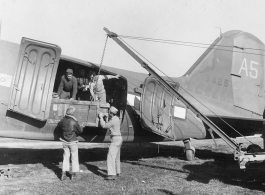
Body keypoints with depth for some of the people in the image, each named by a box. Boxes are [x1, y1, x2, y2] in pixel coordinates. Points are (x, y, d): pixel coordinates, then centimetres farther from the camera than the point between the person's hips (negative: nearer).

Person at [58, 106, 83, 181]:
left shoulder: (63, 120, -9)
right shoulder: (74, 122, -22)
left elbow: (59, 125, 12)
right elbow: (79, 131, -8)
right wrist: (81, 127, 12)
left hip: (65, 141, 4)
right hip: (72, 142, -4)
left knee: (66, 157, 15)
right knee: (74, 157, 11)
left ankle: (63, 173, 12)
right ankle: (73, 174, 18)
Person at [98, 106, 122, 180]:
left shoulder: (113, 120, -19)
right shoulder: (116, 118, 11)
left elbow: (104, 126, -10)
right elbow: (108, 125, 21)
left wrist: (101, 117, -1)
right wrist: (102, 118, 16)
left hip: (115, 139, -10)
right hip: (118, 138, 10)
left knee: (111, 157, -14)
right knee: (116, 156, 21)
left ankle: (112, 174, -19)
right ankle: (118, 172, 34)